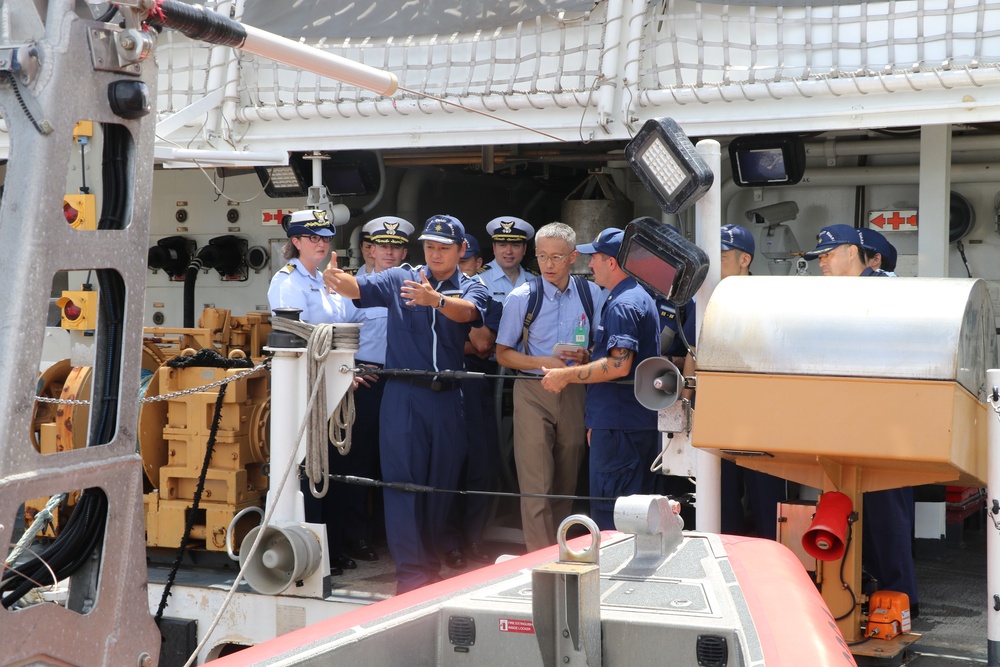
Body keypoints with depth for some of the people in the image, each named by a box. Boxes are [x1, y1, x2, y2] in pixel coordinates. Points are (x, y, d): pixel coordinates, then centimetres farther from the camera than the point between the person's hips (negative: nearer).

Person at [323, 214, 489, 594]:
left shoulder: (470, 288, 5)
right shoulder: (400, 279, 5)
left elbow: (468, 311, -18)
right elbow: (358, 288, -10)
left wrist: (436, 300, -39)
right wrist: (337, 280, -34)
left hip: (447, 396, 2)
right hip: (404, 395, -2)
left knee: (441, 484, 9)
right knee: (403, 480, -5)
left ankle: (431, 566, 22)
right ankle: (411, 570, -3)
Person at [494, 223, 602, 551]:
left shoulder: (591, 294, 3)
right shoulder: (522, 297, -5)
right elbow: (503, 353, 0)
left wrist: (586, 357, -10)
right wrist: (544, 362, -15)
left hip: (574, 392, 3)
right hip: (533, 392, -3)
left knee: (568, 482, 12)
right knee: (536, 484, -8)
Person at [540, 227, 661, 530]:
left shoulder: (622, 305, -16)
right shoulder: (641, 297, 18)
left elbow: (618, 366, -25)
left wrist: (566, 375, -17)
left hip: (618, 424, -11)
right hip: (642, 423, 11)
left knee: (608, 515, -5)